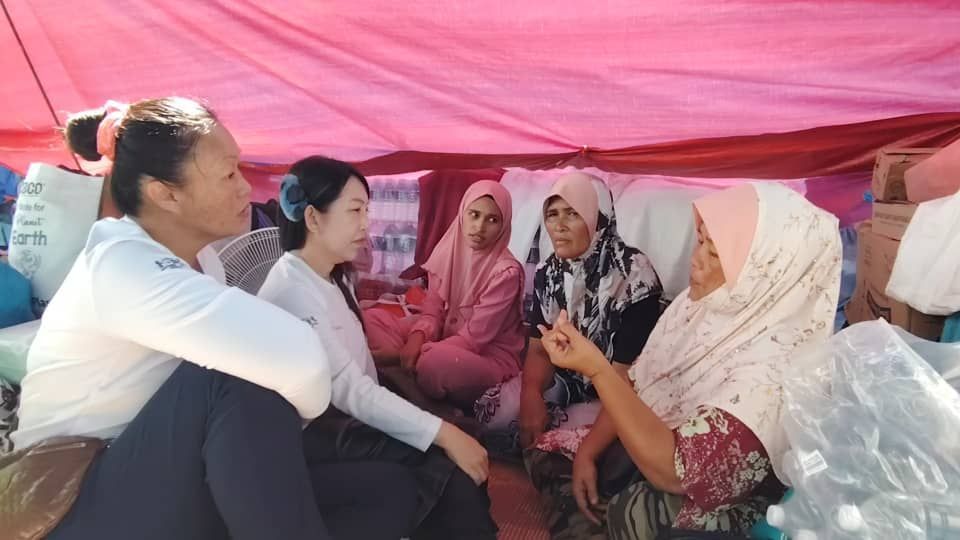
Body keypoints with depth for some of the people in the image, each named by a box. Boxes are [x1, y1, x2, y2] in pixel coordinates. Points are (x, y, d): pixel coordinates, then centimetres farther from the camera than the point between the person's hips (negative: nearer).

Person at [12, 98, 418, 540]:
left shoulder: (197, 259, 5)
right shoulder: (118, 264, -23)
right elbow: (298, 361, -36)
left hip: (172, 486, 7)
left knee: (391, 487, -1)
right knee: (238, 378, -35)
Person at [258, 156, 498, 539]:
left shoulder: (335, 277, 9)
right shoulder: (291, 292, -20)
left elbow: (359, 374, 6)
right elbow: (350, 390, -27)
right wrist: (444, 433, -29)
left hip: (348, 414, 8)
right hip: (314, 432, -8)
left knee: (461, 465, -3)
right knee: (451, 474, -18)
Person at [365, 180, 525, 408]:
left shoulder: (506, 272, -19)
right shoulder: (449, 251, -1)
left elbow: (474, 337, -19)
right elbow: (433, 313, 0)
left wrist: (421, 352, -25)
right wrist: (418, 337, -23)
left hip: (490, 358, -6)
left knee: (438, 360, -40)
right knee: (372, 319, -5)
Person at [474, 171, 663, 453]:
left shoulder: (633, 276, -22)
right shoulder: (548, 272, -3)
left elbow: (626, 377, -23)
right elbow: (539, 348, 0)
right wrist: (531, 394, -23)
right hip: (564, 379, 5)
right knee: (490, 414, -15)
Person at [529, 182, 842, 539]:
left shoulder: (774, 367, -33)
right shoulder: (703, 302, -9)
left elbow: (673, 472, -34)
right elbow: (638, 386, 2)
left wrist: (595, 368, -36)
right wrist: (587, 451, -6)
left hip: (704, 506, -6)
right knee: (547, 456, 4)